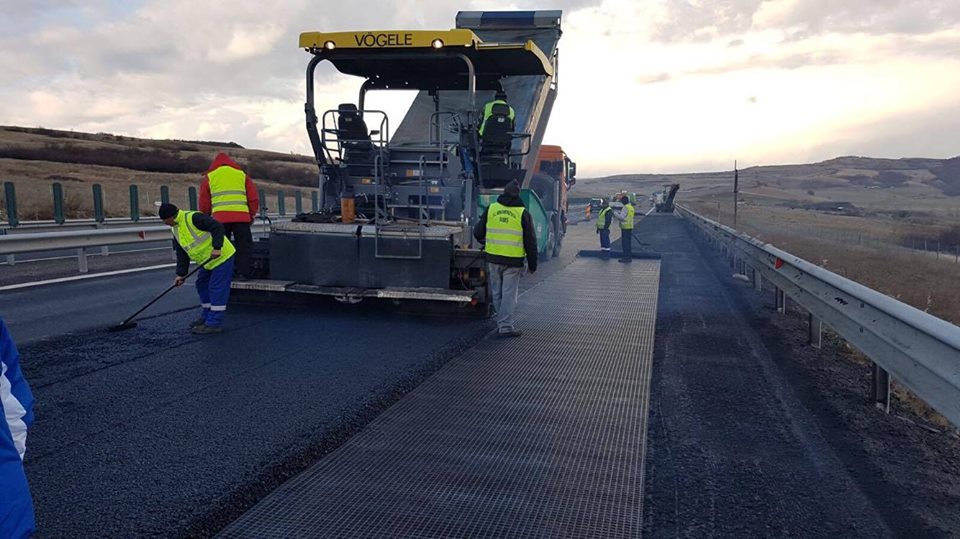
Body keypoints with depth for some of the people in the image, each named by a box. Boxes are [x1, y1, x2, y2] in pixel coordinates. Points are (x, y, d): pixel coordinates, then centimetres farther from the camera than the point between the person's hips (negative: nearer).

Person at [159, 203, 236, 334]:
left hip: (222, 256, -10)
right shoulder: (176, 232, 9)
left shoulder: (193, 218, -20)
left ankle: (214, 323, -4)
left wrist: (217, 247, -30)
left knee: (216, 289, -8)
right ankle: (207, 317, 28)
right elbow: (182, 254, 10)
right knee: (202, 286, 16)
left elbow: (217, 227, -26)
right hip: (208, 262, 10)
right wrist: (181, 274, 3)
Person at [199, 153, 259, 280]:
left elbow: (204, 202, 13)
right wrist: (251, 215, 20)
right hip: (241, 216, 0)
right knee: (244, 246, 5)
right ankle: (243, 273, 0)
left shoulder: (209, 177, 16)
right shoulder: (241, 175, 17)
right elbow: (254, 198, 12)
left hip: (220, 218, 0)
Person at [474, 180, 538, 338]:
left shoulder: (491, 209, 3)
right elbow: (530, 241, -2)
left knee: (497, 293, 15)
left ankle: (502, 323, 25)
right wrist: (532, 263, 7)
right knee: (509, 293, 2)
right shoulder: (523, 213, -4)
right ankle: (505, 327, 2)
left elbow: (478, 233, 8)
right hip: (513, 261, -3)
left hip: (493, 258, 3)